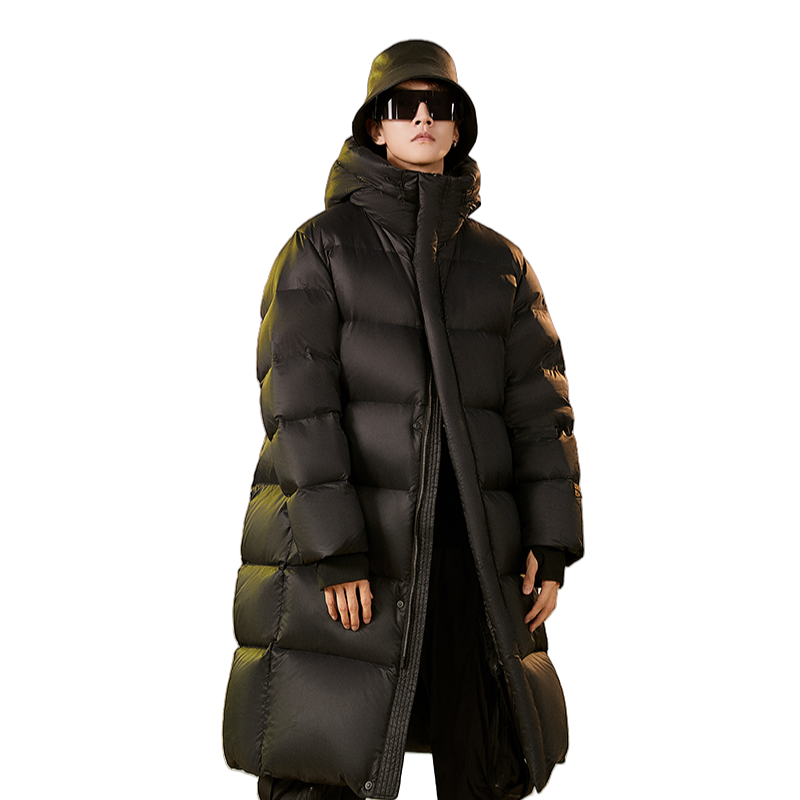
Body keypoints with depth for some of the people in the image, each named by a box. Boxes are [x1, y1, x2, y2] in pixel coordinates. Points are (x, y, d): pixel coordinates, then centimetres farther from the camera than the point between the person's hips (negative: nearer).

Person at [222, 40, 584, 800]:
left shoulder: (500, 262, 10)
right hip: (344, 541, -3)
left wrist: (551, 543, -2)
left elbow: (539, 403, 7)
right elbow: (298, 401, -10)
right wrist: (336, 551, -18)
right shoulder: (319, 247, -1)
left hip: (469, 543, 4)